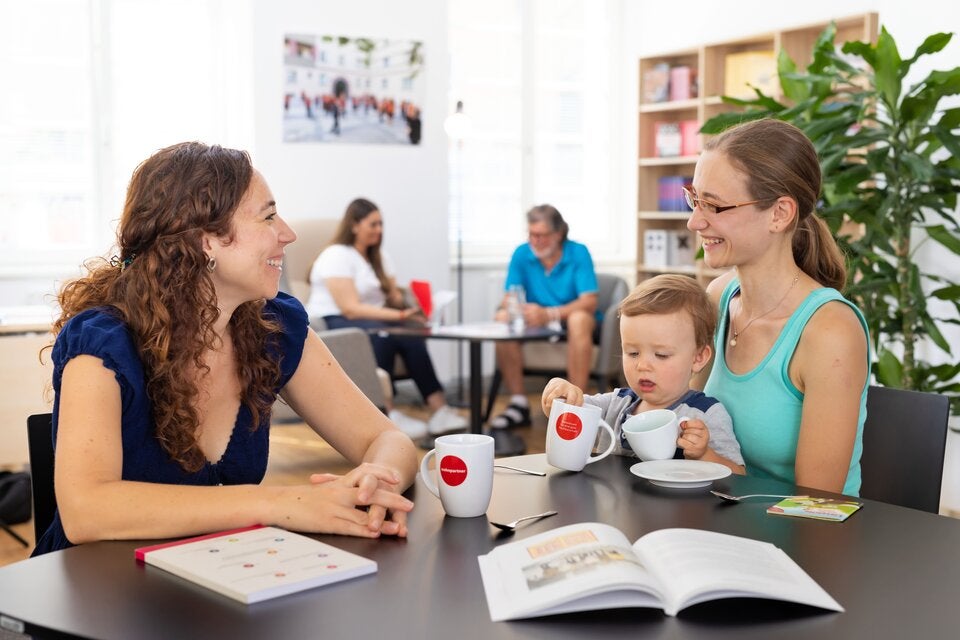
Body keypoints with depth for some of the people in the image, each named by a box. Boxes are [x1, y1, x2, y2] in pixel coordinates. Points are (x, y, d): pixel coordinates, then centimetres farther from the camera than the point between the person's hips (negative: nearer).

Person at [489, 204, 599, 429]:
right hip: (535, 319, 3)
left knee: (579, 319, -37)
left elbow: (589, 301, -22)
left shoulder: (578, 253, -13)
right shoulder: (521, 254, -5)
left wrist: (549, 314, -39)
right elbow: (509, 297, -8)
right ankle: (518, 404, -21)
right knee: (502, 318, -24)